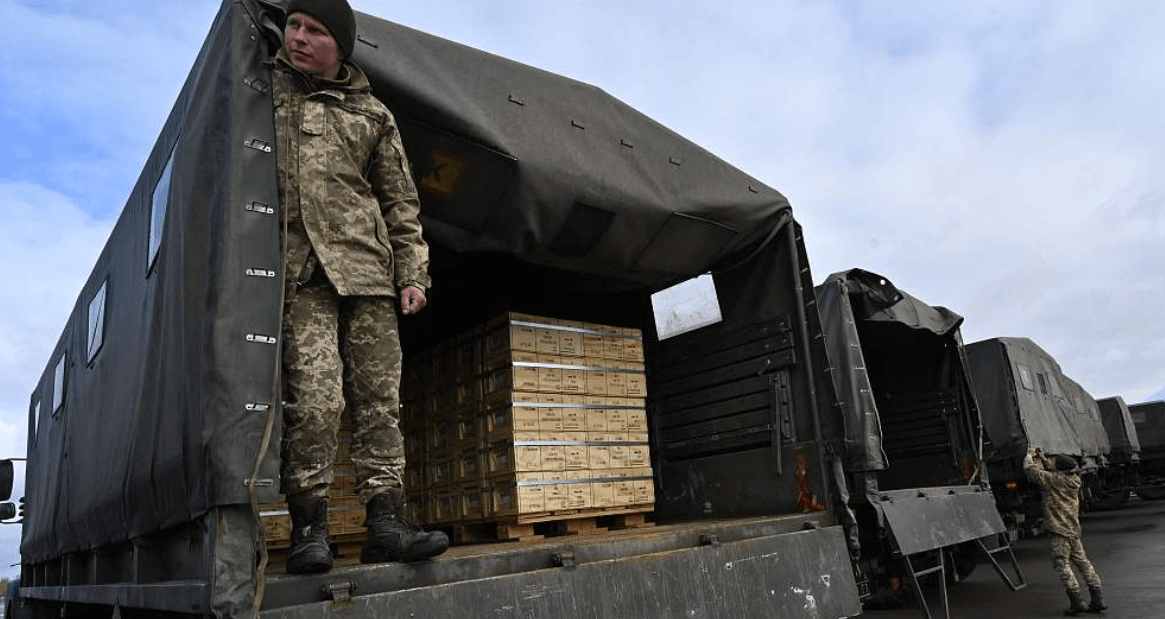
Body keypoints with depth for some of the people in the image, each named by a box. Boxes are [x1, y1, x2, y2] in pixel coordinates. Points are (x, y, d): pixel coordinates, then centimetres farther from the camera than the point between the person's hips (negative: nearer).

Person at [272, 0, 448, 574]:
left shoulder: (372, 114, 18)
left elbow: (400, 202, 17)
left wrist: (413, 274, 7)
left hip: (367, 269, 2)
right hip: (298, 269, -2)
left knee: (379, 399, -3)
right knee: (315, 396, -13)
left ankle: (384, 523, 1)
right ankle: (308, 528, -3)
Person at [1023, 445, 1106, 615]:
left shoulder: (1053, 480, -16)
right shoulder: (1074, 480, 5)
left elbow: (1029, 469, -10)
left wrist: (1030, 455, 7)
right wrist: (1044, 458, 25)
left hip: (1059, 531, -7)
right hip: (1074, 530, 7)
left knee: (1063, 565, -2)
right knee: (1082, 562, 14)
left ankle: (1077, 602, -3)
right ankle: (1097, 599, 16)